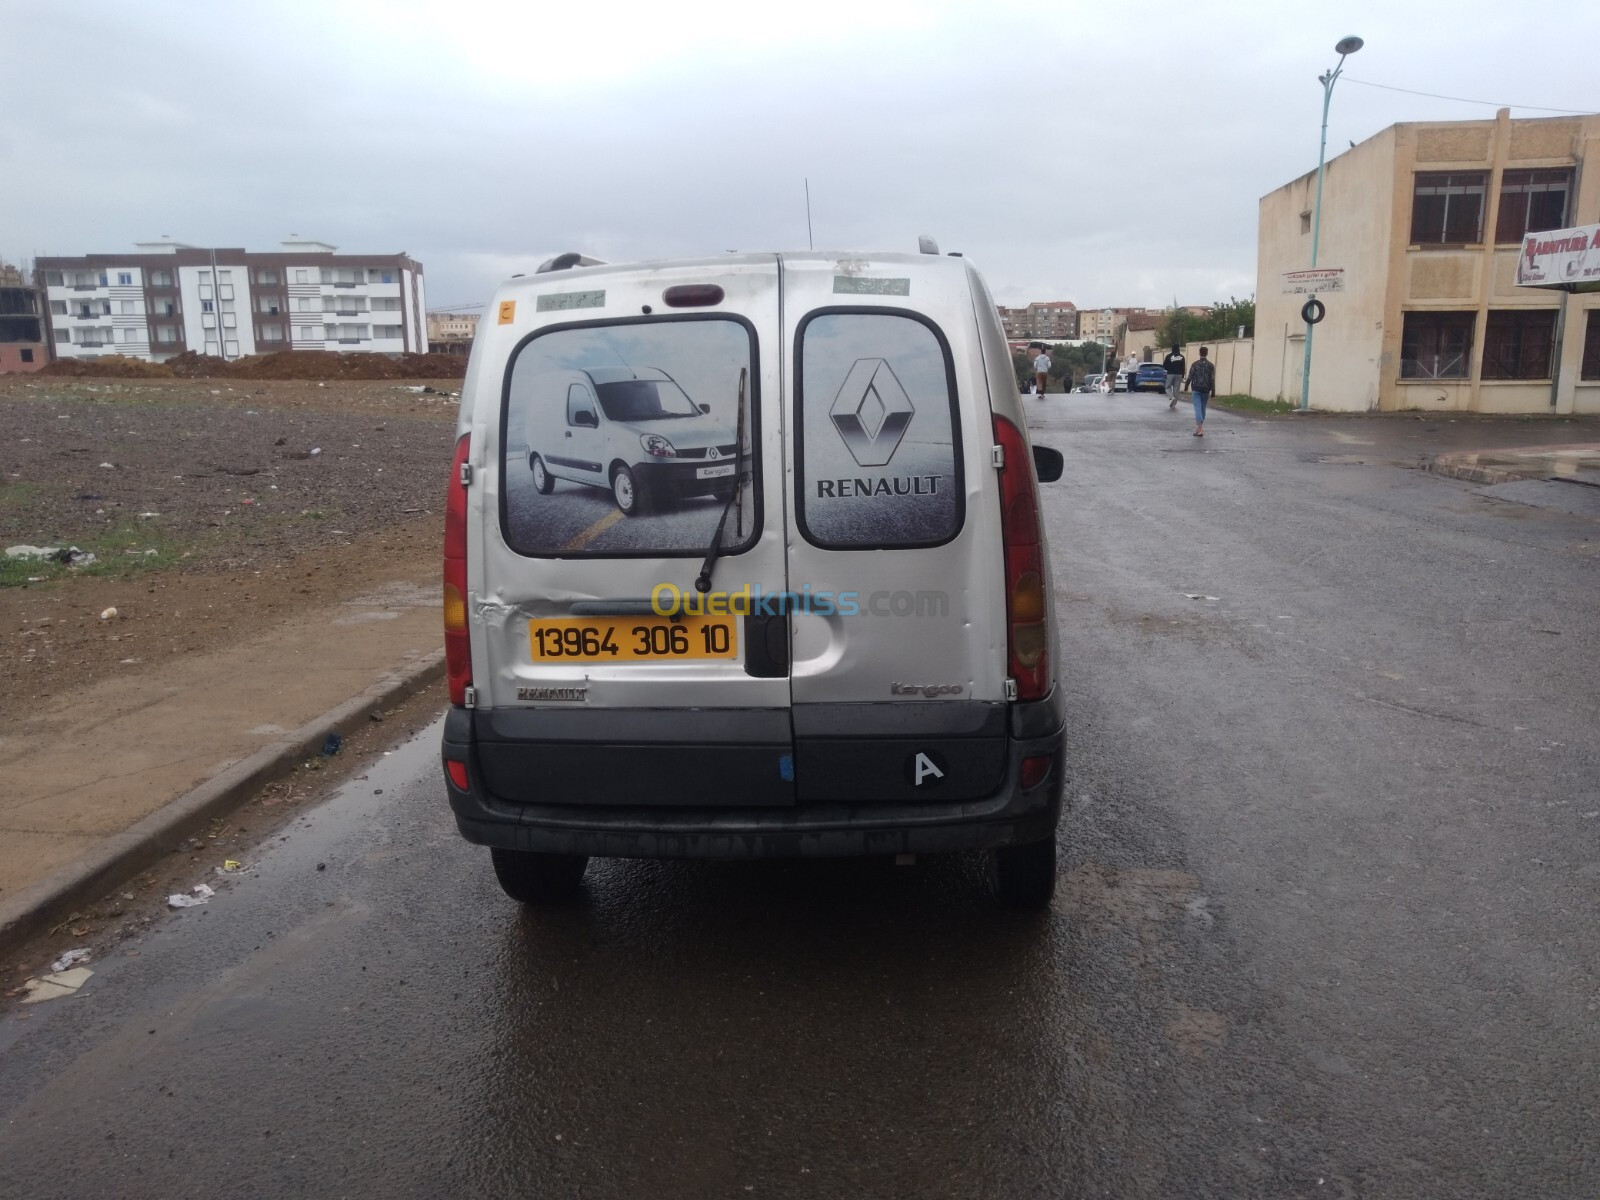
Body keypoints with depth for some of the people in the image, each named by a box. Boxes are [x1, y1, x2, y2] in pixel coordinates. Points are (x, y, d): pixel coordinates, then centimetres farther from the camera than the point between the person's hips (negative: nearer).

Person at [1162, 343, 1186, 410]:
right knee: (1176, 389, 6)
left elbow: (1164, 366, -4)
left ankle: (1171, 398, -17)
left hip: (1170, 374, -2)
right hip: (1179, 375, 2)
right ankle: (1173, 404, 5)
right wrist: (1182, 377, 11)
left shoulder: (1169, 356, -6)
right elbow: (1183, 368, 4)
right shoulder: (1181, 357, 4)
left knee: (1168, 387, 11)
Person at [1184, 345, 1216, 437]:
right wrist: (1213, 391, 1)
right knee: (1203, 408, 17)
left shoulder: (1195, 364, -5)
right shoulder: (1211, 365, 0)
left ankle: (1200, 429, -22)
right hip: (1206, 390, 3)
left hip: (1196, 390, -2)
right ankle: (1199, 427, 27)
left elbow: (1190, 377, -4)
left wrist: (1186, 385, 13)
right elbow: (1212, 379, -4)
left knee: (1198, 408, -8)